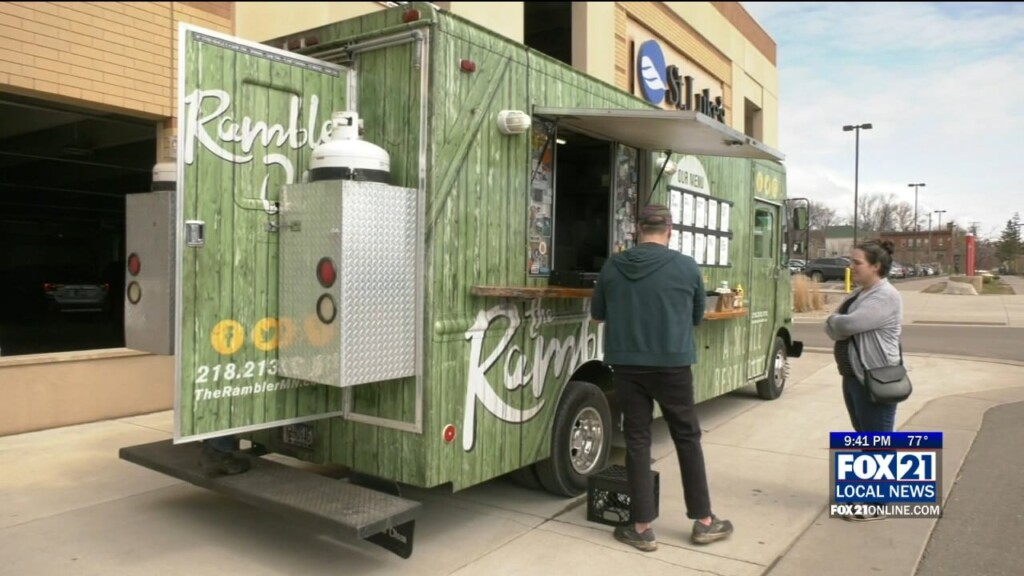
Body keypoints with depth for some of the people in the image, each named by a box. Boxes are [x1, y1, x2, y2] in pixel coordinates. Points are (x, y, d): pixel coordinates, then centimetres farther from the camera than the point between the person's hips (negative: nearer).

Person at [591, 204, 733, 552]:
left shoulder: (613, 266, -2)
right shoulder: (686, 266, -6)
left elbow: (597, 314, 11)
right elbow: (698, 317, 8)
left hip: (627, 364, 1)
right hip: (673, 364, -1)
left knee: (637, 441, 9)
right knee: (688, 439, 14)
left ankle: (642, 528, 13)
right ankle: (703, 521, 24)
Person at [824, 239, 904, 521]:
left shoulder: (886, 296, -17)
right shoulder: (858, 293, 13)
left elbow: (849, 324, -27)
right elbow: (833, 328, 10)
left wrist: (836, 321, -6)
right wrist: (839, 325, -12)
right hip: (854, 377, 9)